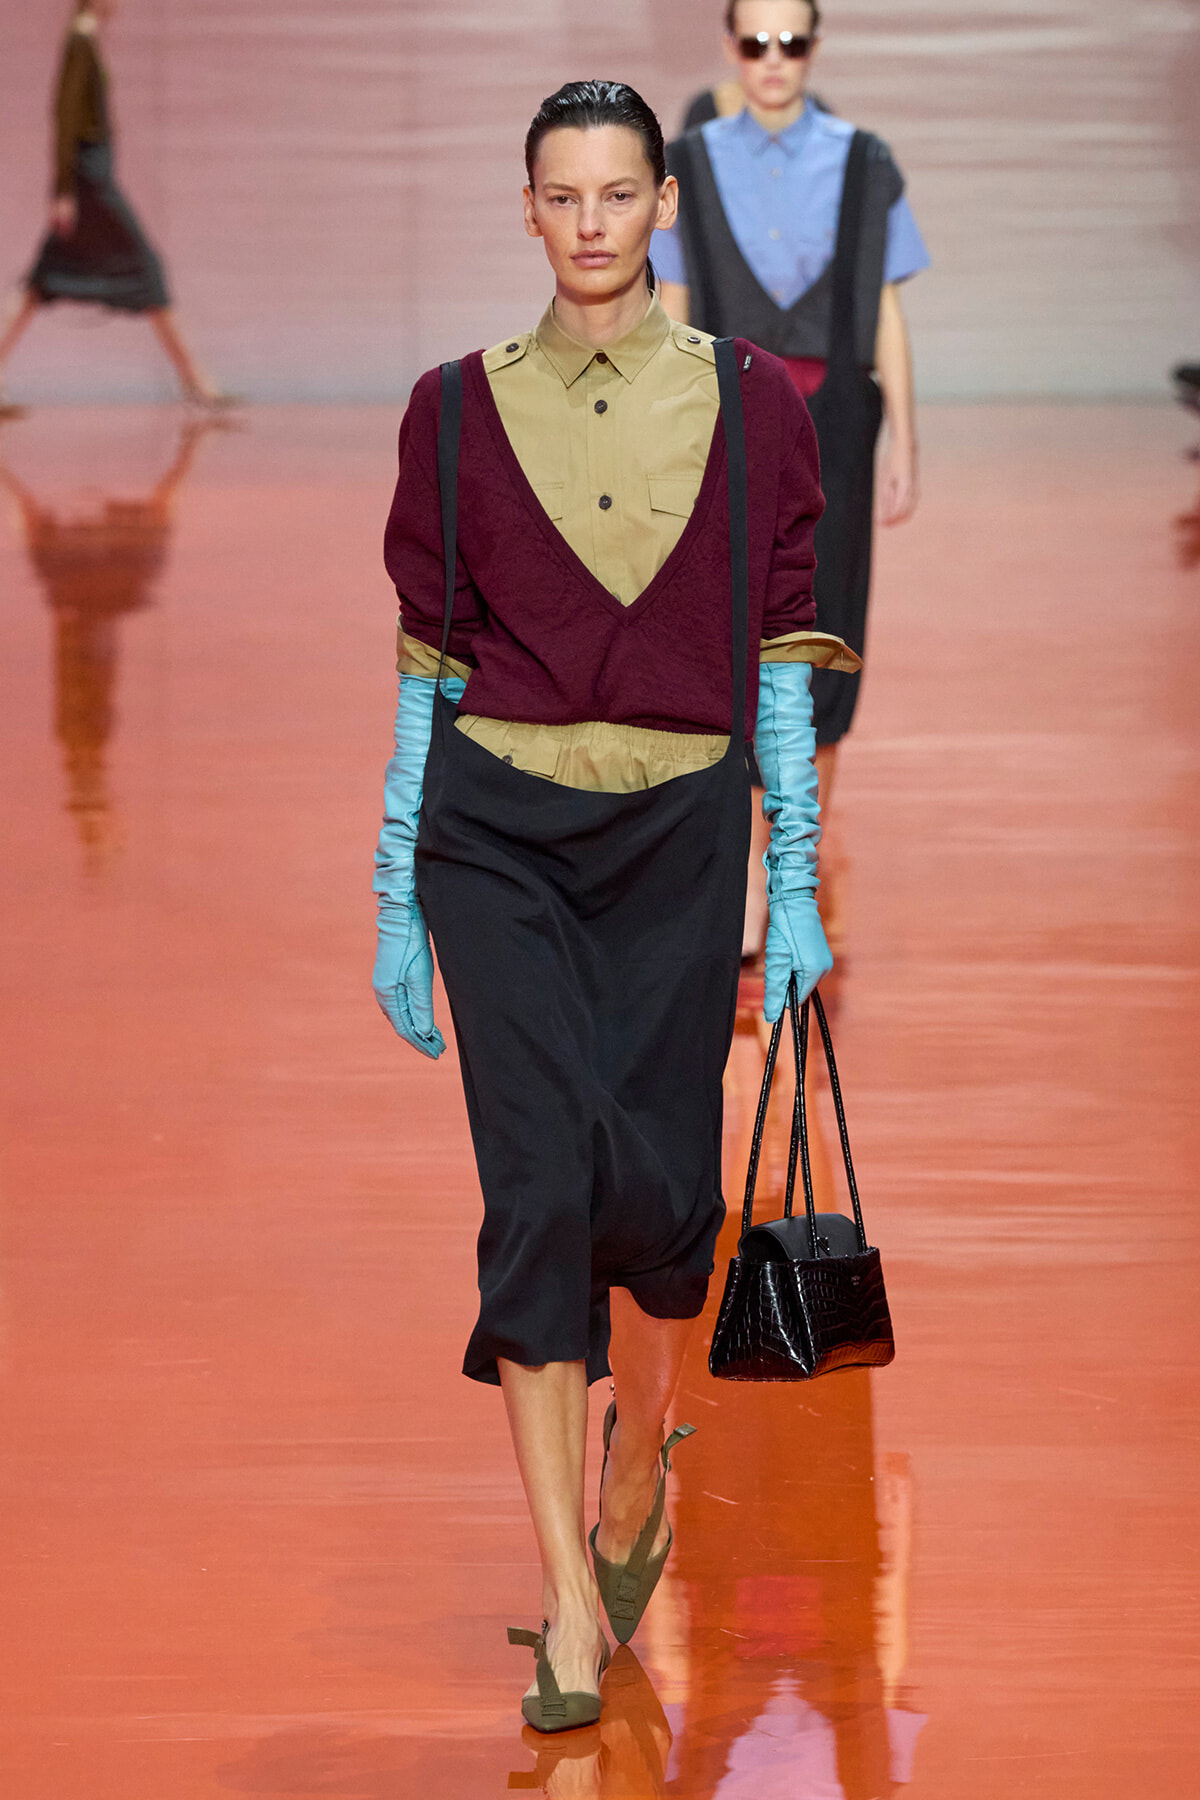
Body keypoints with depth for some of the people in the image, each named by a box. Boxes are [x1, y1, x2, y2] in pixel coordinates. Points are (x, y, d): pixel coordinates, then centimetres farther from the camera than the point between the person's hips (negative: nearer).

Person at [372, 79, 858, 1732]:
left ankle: (641, 1464, 30)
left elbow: (778, 657, 4)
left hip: (679, 828, 0)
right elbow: (426, 662, 7)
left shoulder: (750, 403, 3)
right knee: (540, 1185, -10)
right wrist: (395, 900, 5)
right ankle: (568, 1601, -6)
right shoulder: (459, 410, 3)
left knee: (656, 1186, -3)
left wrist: (796, 890, 0)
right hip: (500, 832, 0)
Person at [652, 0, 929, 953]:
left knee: (821, 645, 5)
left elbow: (887, 317, 4)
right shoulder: (692, 166, 3)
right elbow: (669, 314, 5)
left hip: (830, 420, 0)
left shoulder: (861, 166, 2)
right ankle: (747, 882, -1)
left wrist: (904, 450, 1)